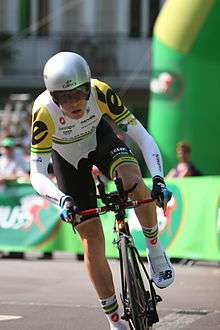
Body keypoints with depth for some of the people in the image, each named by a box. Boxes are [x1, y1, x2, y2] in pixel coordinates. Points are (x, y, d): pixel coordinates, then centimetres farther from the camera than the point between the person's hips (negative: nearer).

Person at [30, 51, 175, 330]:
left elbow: (143, 138, -31)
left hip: (100, 138, 1)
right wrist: (62, 200, -53)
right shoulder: (44, 112, -37)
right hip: (68, 158, 0)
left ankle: (154, 248, -9)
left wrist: (158, 179, -45)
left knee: (133, 180, -33)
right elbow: (37, 175, -35)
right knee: (91, 240, -4)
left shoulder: (101, 92, -34)